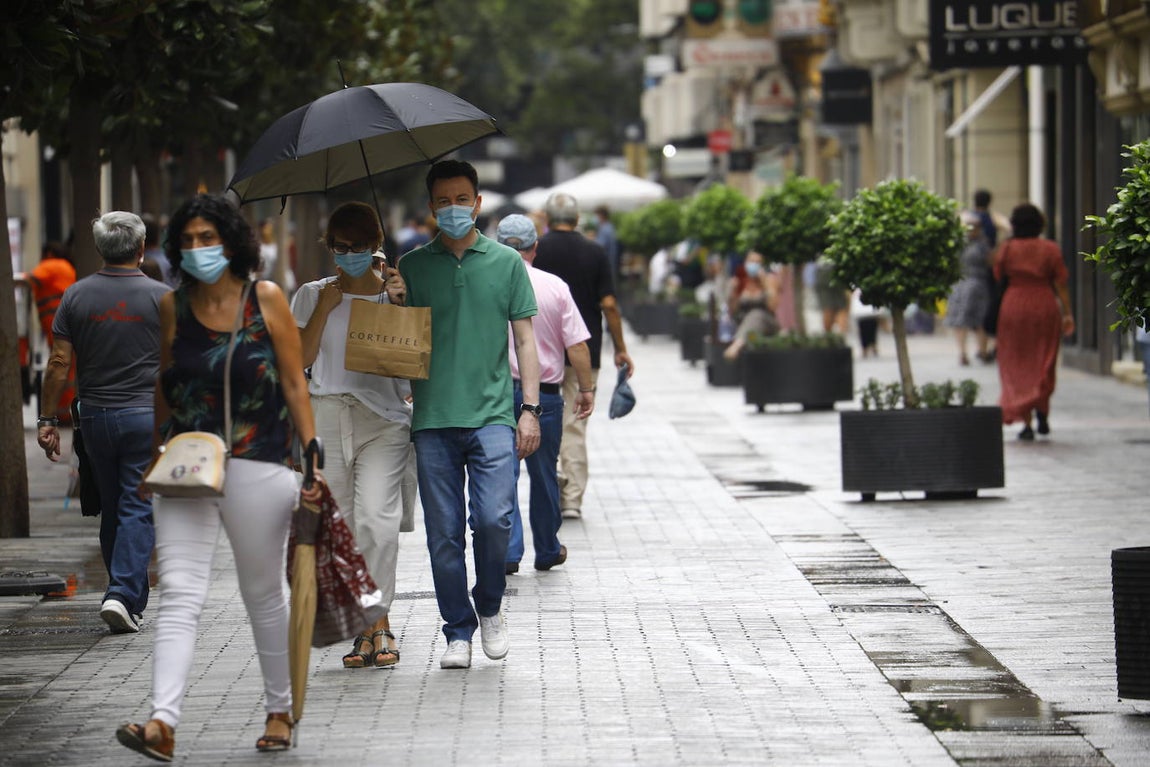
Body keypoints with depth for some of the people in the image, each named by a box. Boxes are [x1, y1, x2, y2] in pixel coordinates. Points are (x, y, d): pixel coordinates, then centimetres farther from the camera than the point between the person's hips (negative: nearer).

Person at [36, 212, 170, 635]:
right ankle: (122, 595, -14)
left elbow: (59, 363, -1)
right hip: (147, 415, -3)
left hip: (96, 417, 3)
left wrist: (47, 419, 5)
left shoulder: (77, 296, 1)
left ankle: (133, 598, 21)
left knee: (111, 509, 14)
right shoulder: (160, 297, -5)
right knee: (138, 509, -1)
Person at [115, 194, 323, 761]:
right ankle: (162, 723, -21)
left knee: (263, 594, 11)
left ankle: (279, 709, 27)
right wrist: (155, 459, 19)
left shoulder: (266, 300, -1)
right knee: (180, 595, -11)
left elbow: (295, 385, 1)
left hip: (257, 469, -2)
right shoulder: (173, 307, 6)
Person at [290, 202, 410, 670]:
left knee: (375, 519, -18)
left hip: (383, 418, -2)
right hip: (326, 416, 2)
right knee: (340, 526, 0)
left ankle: (375, 626, -13)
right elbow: (300, 359, 1)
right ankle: (374, 627, 9)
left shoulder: (395, 294, 9)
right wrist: (325, 309, -6)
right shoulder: (313, 296, 12)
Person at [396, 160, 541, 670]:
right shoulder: (412, 267, 9)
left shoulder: (506, 262, 9)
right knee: (444, 532, 1)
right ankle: (458, 631, 12)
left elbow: (525, 339, 9)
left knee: (494, 518, -13)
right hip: (433, 419, 1)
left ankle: (490, 608, 11)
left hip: (492, 415, -1)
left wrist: (529, 408, 3)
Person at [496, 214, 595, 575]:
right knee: (544, 474, 14)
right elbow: (577, 345, -5)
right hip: (545, 393, 1)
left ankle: (507, 551, -5)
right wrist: (586, 389, 5)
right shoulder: (555, 287, -2)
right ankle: (547, 551, 26)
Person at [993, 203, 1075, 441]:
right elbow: (1061, 285, -2)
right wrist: (1068, 314, 1)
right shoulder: (1051, 249, 0)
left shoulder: (1006, 249, -1)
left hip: (1014, 306, 0)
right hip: (1045, 306, 0)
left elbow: (997, 279, 1)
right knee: (1044, 363, 12)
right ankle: (1041, 407, -10)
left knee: (1017, 365, 5)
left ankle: (1025, 421, -4)